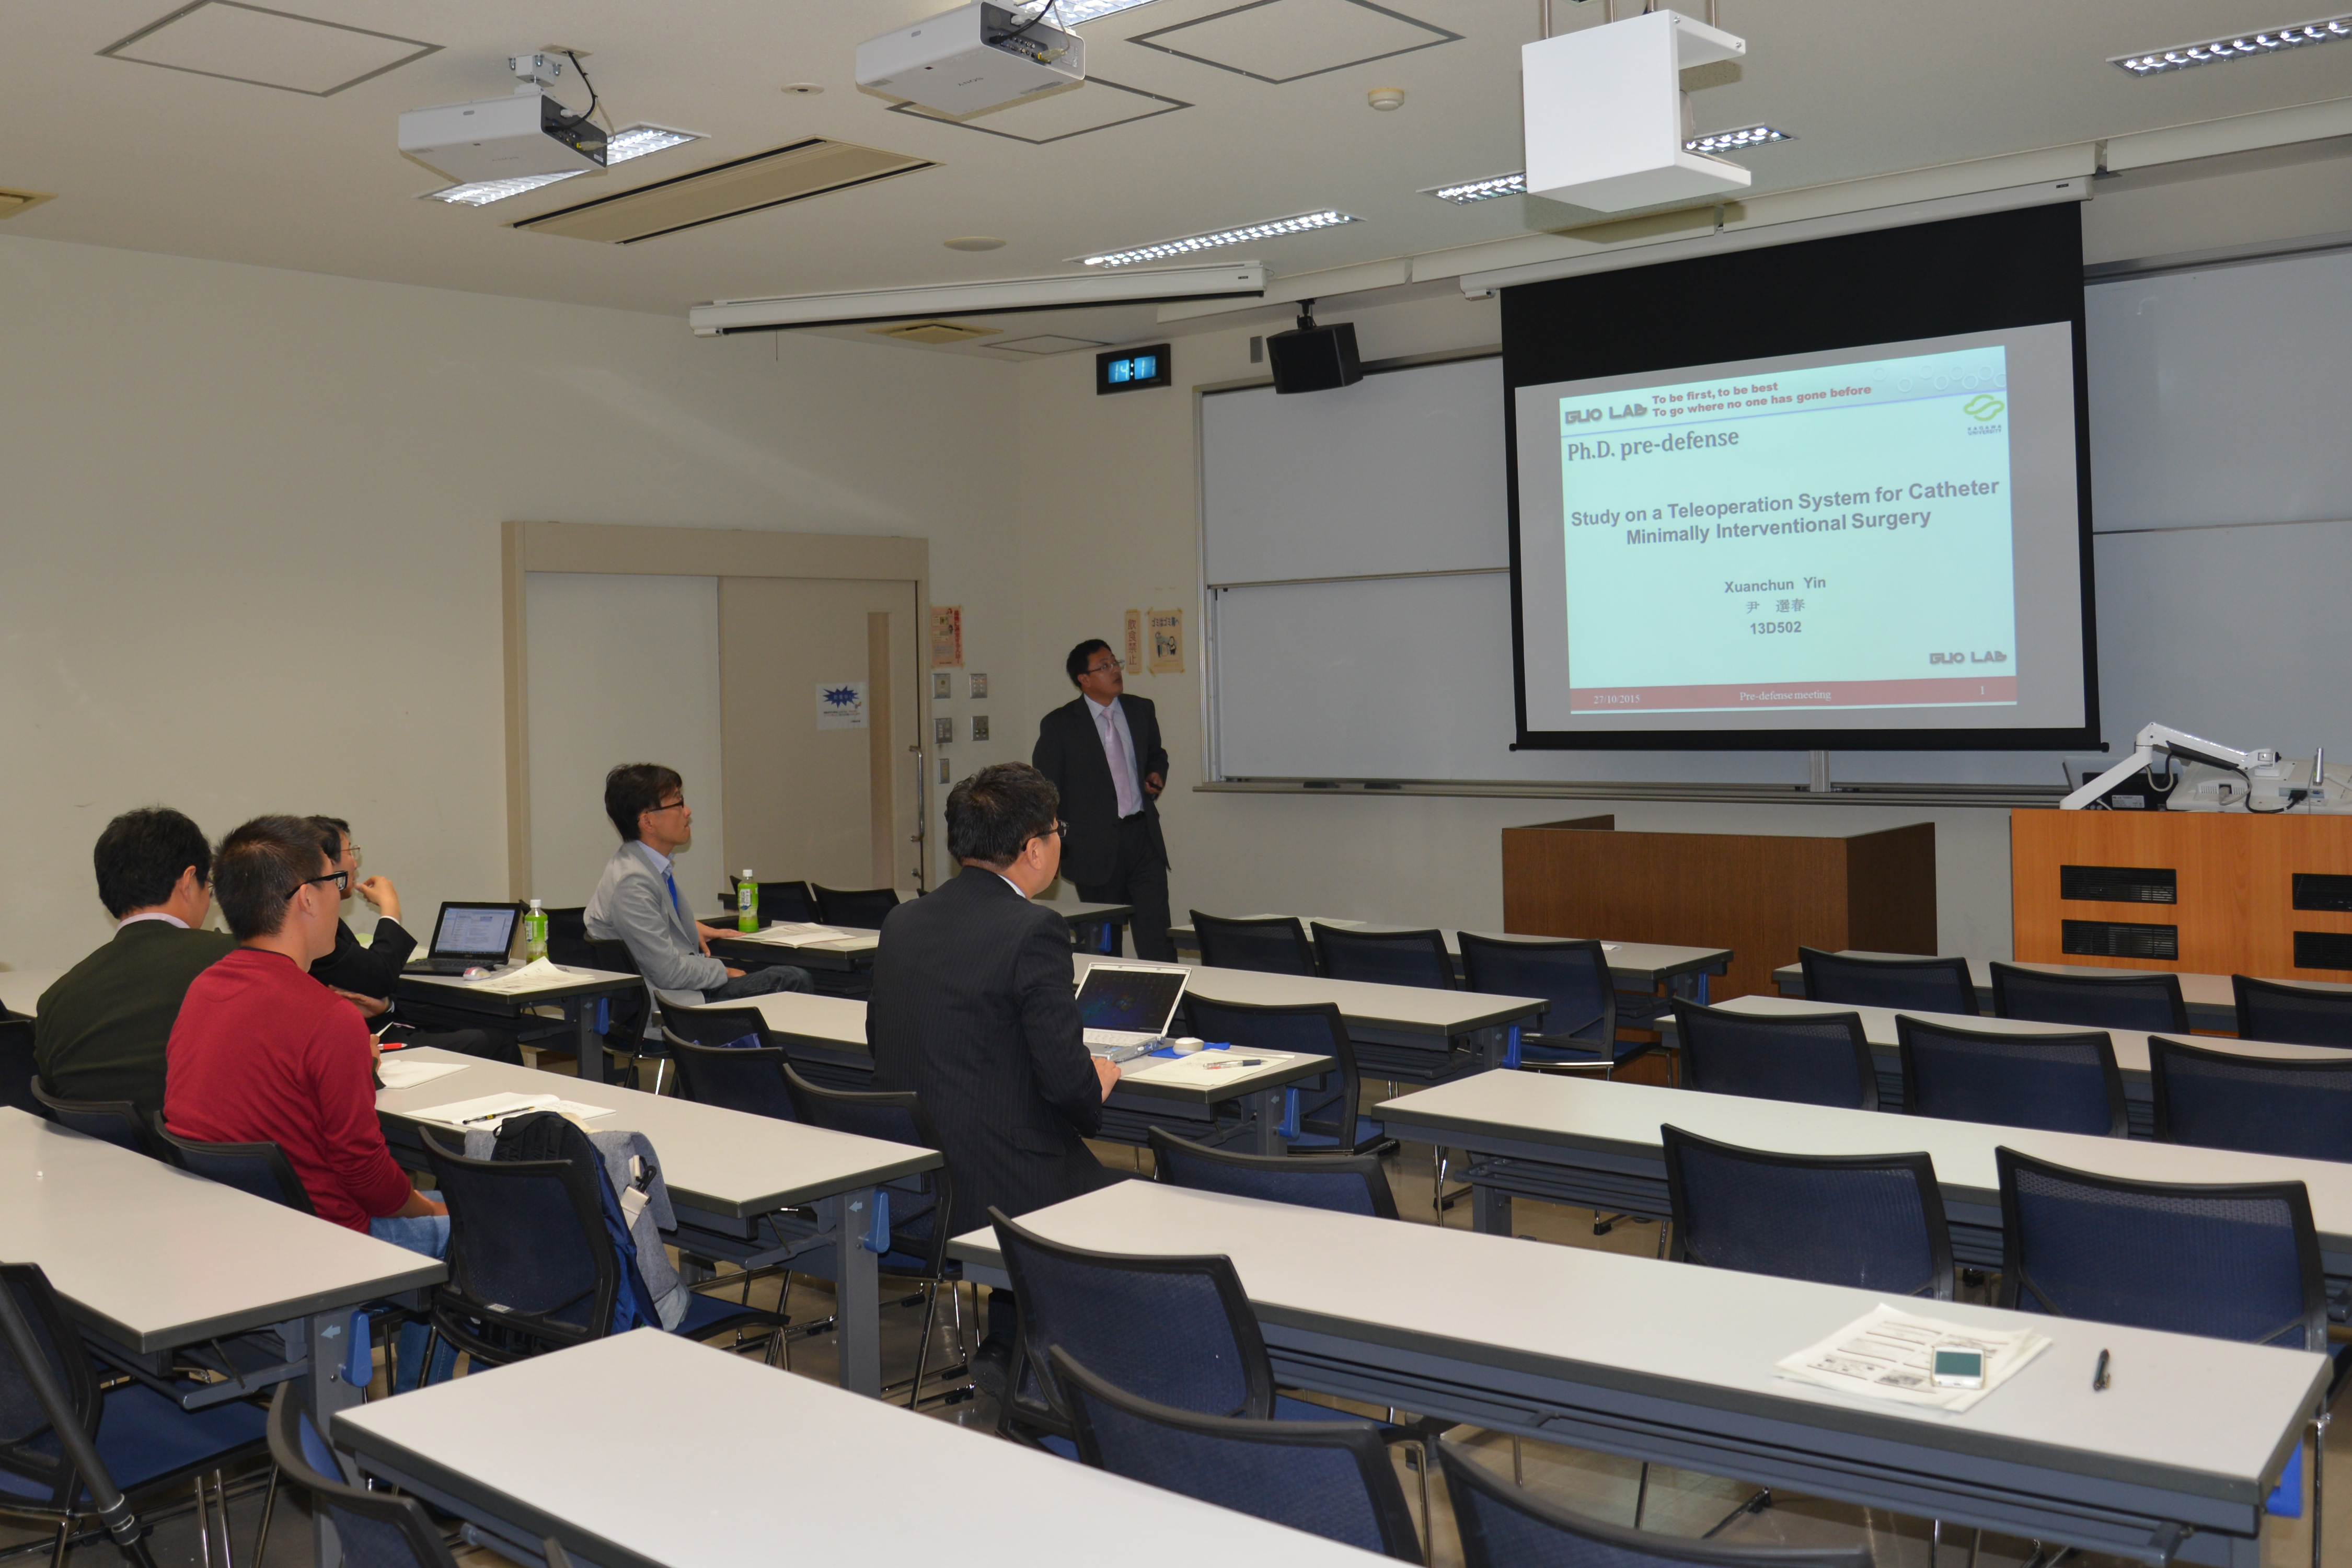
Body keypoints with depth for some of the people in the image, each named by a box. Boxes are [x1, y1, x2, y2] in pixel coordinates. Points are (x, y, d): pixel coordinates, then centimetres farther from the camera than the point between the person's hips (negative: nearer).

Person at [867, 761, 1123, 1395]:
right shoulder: (1034, 931, -17)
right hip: (992, 1188, -8)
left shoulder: (903, 921, 6)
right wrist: (1097, 1086, 6)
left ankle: (1006, 1353, 30)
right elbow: (1066, 1076, -19)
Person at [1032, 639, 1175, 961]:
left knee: (1157, 939, -5)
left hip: (1144, 837, 3)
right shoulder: (1059, 725, -3)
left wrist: (1157, 775, 4)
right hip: (1095, 846, -2)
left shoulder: (1141, 710, 9)